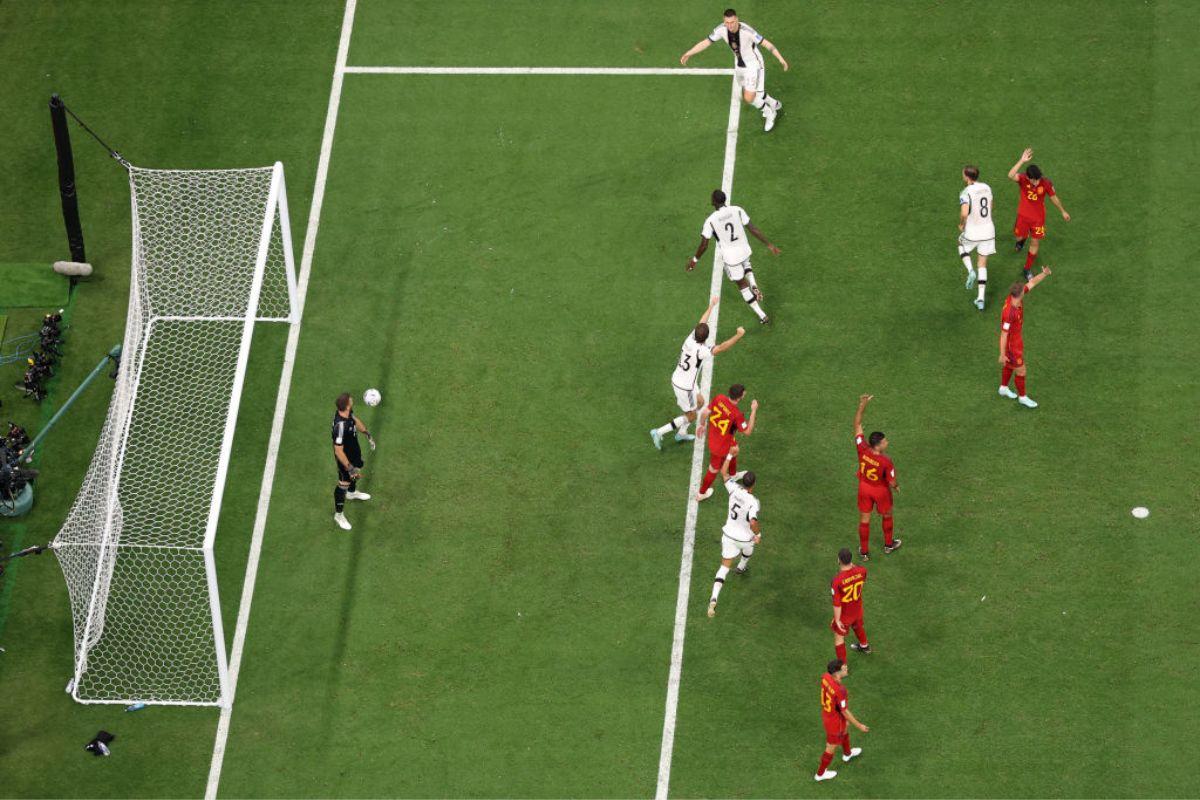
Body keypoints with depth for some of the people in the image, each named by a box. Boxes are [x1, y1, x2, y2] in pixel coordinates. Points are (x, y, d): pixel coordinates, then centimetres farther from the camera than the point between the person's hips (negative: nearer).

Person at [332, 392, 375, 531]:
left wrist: (367, 434, 16)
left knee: (357, 470, 34)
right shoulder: (340, 426, -44)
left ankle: (352, 493, 65)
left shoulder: (347, 412, -18)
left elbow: (355, 420, 8)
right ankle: (338, 515, 32)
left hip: (354, 450, 9)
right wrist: (349, 468, -32)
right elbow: (338, 451, -38)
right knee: (344, 484, 11)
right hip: (345, 458, -9)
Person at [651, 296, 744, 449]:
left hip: (676, 379, 8)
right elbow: (721, 348, -41)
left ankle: (681, 433, 38)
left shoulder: (691, 339, -12)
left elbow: (701, 322, 4)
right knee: (691, 416, 12)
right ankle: (659, 432, 12)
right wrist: (738, 335, -39)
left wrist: (711, 306, 17)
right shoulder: (700, 351, -33)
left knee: (700, 402, 28)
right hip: (685, 387, -8)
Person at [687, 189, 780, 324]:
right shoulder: (737, 210, -12)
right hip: (744, 251, 3)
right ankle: (754, 286, 10)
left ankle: (762, 315, 19)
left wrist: (695, 259, 4)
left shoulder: (710, 221, -19)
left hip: (730, 256, -3)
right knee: (746, 265, 39)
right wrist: (769, 245, 0)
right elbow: (753, 229, -9)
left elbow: (704, 245, -13)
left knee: (742, 284, 15)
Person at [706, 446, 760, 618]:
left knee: (724, 567, 5)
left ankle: (713, 599, -12)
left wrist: (731, 455, 4)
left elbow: (724, 473, -1)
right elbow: (753, 522, -42)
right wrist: (758, 534, -23)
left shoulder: (734, 490, -17)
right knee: (748, 549, 36)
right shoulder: (753, 502, -31)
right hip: (745, 538, -3)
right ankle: (742, 567, 67)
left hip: (729, 535, 3)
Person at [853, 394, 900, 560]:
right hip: (881, 490, -3)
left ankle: (864, 551, 32)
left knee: (864, 519, 18)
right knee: (887, 516, 26)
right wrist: (895, 487, 1)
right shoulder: (886, 462, -36)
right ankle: (889, 544, 48)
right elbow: (892, 482, -23)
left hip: (864, 488, 3)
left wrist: (862, 404, -24)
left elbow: (857, 424, -21)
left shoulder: (862, 450, -28)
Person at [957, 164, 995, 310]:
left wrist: (961, 224, -10)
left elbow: (964, 213, -30)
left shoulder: (966, 193, -19)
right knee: (983, 264, 15)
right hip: (988, 230, 5)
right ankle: (981, 299, 11)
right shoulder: (987, 187, 2)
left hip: (972, 232, -5)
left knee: (962, 246, 31)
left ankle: (970, 271, 6)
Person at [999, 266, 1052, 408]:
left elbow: (1031, 283, -7)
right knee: (1021, 371, 11)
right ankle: (1022, 397, 34)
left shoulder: (1014, 295, -20)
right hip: (1011, 344, -8)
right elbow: (1003, 335, -31)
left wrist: (1044, 274, -24)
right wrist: (1002, 355, -21)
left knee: (1009, 365, 30)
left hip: (1016, 338, 8)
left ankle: (1003, 388, 52)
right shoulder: (1009, 313, -41)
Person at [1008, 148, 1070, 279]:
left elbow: (1053, 197, -4)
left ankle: (1028, 269, 28)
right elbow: (1010, 175, -49)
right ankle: (1021, 241, 60)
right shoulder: (1023, 179, -25)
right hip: (1023, 215, 0)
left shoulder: (1046, 183, -24)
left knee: (1035, 243, 9)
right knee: (1019, 236, 19)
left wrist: (1063, 211, 8)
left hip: (1038, 217, 0)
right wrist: (1022, 161, -58)